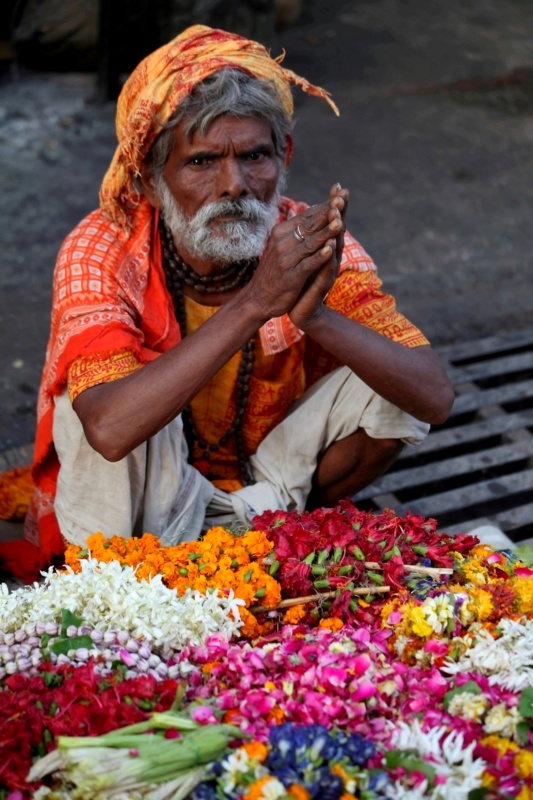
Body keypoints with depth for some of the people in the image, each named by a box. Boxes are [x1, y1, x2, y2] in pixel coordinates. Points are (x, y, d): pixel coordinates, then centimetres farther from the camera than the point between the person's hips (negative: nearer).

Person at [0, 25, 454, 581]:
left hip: (268, 470, 3)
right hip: (145, 496, -3)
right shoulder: (101, 253, -26)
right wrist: (254, 303, -47)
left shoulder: (310, 243, -19)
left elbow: (434, 399, -27)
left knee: (386, 386, -18)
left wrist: (316, 315, -45)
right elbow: (109, 428, -43)